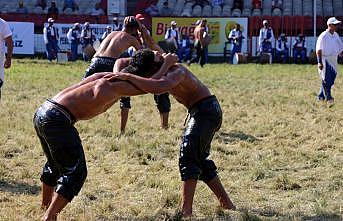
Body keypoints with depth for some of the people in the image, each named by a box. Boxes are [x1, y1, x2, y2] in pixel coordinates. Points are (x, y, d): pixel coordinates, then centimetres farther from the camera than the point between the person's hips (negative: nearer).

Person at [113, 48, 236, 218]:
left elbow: (158, 87, -50)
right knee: (200, 160, 16)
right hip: (200, 111, 10)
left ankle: (186, 211, -20)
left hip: (206, 109, -10)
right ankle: (226, 204, 25)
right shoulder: (160, 67, -1)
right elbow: (121, 62, 6)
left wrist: (129, 77, -45)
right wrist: (119, 77, -16)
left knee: (188, 156, -16)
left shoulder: (176, 72, -27)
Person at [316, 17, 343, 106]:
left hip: (334, 61, 8)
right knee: (326, 79, -12)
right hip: (325, 60, -8)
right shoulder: (323, 36, -12)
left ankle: (321, 96, 24)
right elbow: (319, 50, -14)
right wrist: (320, 62, -21)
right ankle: (328, 98, -18)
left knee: (331, 79, 11)